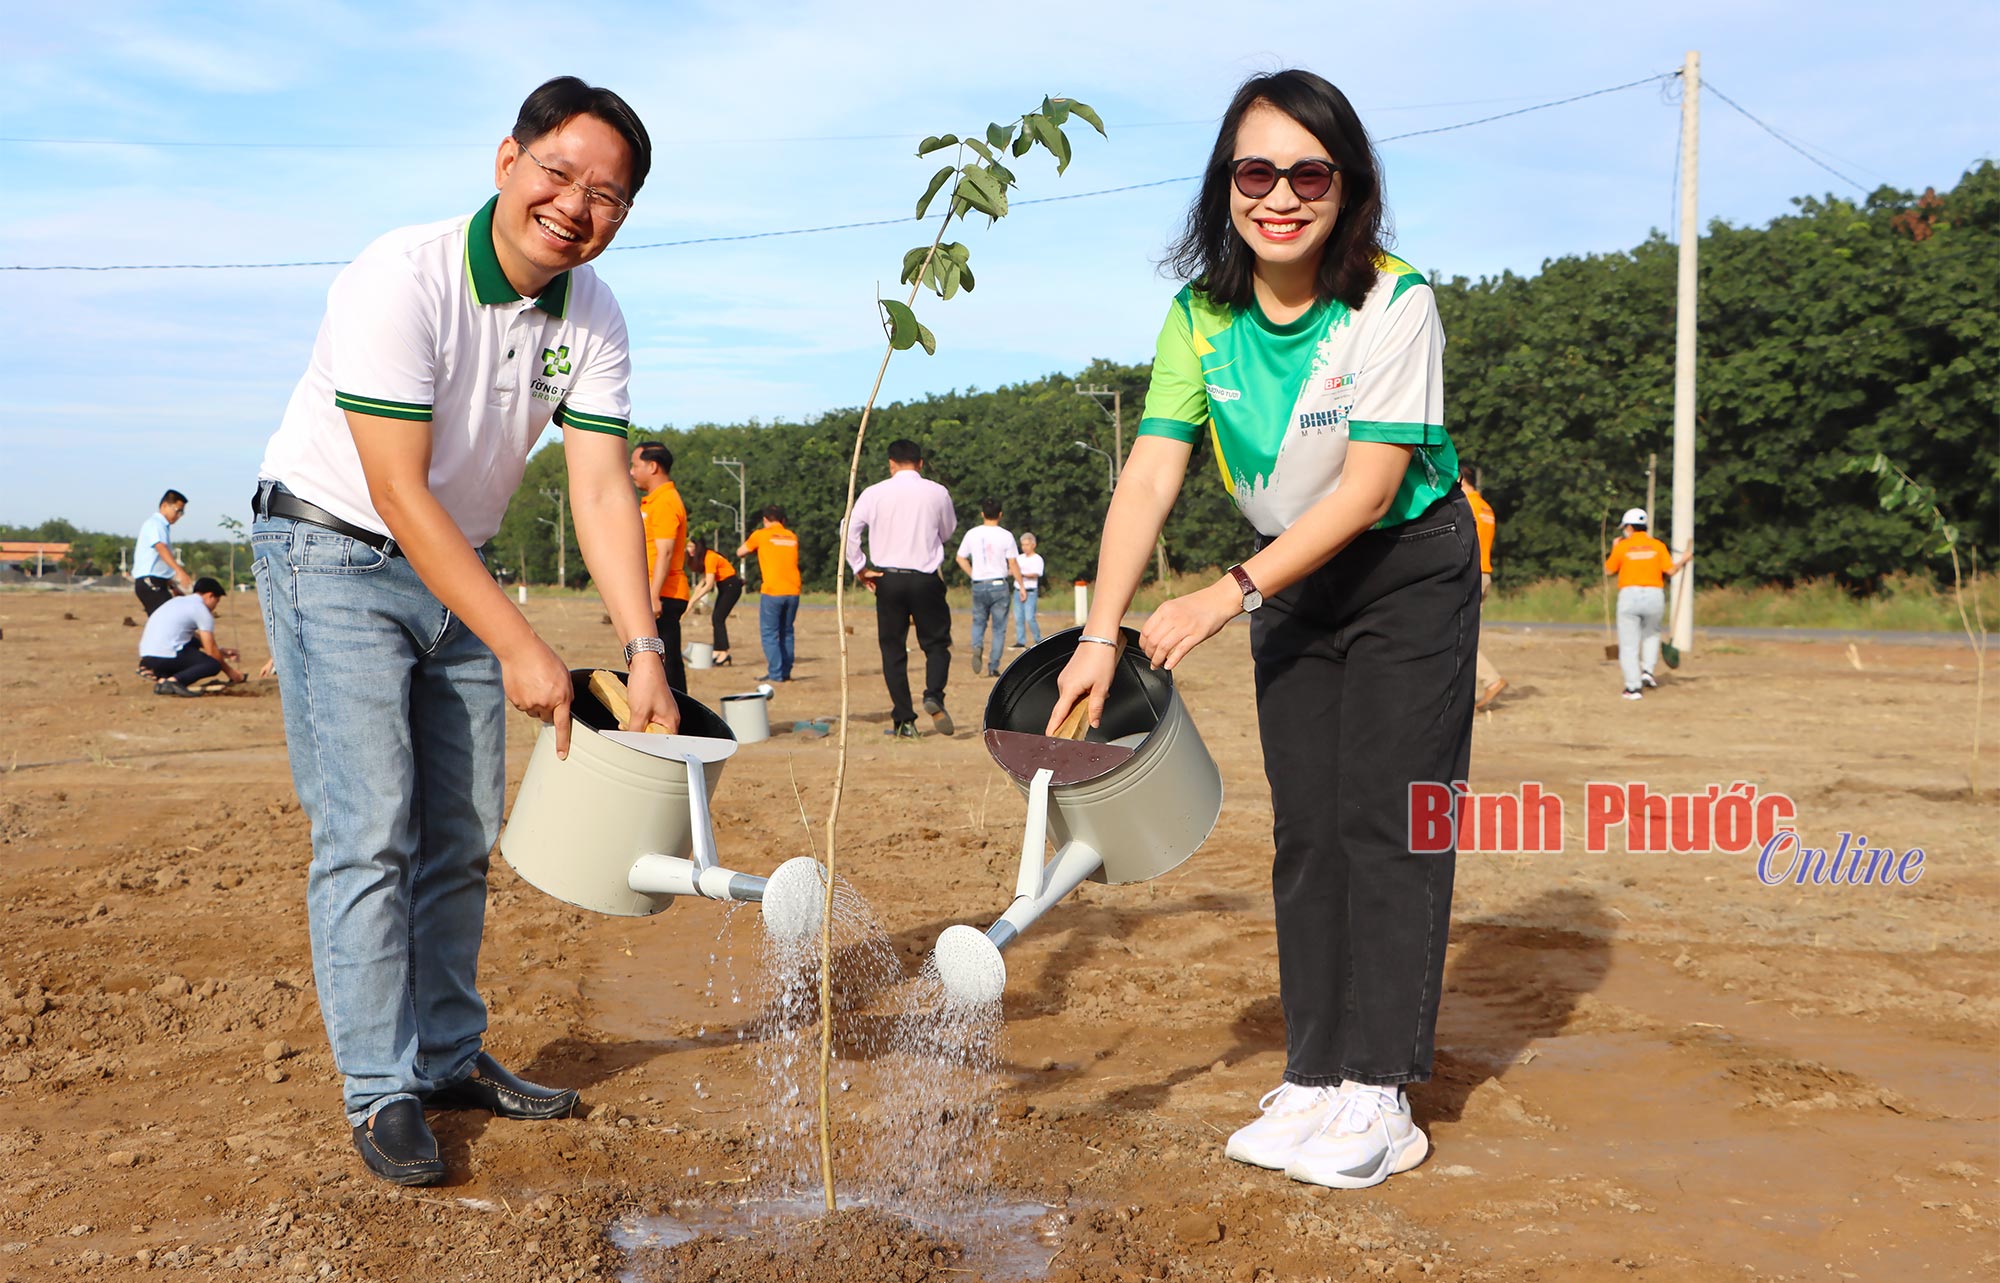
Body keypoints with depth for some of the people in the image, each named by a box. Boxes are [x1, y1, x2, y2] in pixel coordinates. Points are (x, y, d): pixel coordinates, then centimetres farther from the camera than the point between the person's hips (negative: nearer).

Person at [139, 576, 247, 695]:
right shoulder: (202, 610, -2)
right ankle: (173, 681, -25)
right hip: (166, 657, -9)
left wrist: (222, 652, 35)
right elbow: (211, 651, -1)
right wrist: (230, 671, 12)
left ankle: (163, 678, 8)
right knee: (213, 665, -3)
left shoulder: (178, 601, 24)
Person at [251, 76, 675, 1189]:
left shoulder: (593, 317, -7)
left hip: (456, 566, 7)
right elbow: (399, 493, -28)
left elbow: (603, 489, -12)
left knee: (462, 837, 10)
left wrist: (645, 653, -23)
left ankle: (451, 1058, 23)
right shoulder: (402, 281, -25)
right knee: (372, 834, -11)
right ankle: (381, 1090, 0)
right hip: (336, 553, -6)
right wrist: (520, 647, -31)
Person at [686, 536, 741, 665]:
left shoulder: (710, 557, -23)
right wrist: (693, 596, -7)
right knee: (717, 619, 5)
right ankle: (717, 652, 6)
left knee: (719, 618, -14)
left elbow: (709, 585, -26)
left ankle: (724, 653, -15)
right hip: (723, 587, 10)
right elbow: (704, 579, 5)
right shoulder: (702, 557, 5)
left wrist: (693, 601, -25)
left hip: (731, 586, -10)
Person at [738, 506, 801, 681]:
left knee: (769, 633, 0)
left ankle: (775, 673, -6)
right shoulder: (792, 537, 13)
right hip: (793, 591, 5)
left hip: (772, 592, -4)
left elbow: (740, 553, 14)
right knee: (786, 633, 14)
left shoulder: (761, 535, 2)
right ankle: (786, 672, 13)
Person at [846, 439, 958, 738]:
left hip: (888, 579, 1)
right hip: (926, 578, 0)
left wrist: (859, 568, 4)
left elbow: (850, 530, -4)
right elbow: (948, 531, 15)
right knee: (936, 643, 11)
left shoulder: (874, 494, -1)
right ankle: (934, 696, -16)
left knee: (893, 649, 7)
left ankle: (903, 720, 5)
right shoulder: (937, 493, 0)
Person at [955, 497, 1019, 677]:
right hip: (999, 584, -2)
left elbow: (961, 558, 8)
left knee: (978, 622, 18)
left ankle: (977, 646, -12)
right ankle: (993, 667, 2)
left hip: (978, 585, 2)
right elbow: (1013, 564, -4)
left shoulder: (972, 534, 2)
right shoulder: (1005, 535, -5)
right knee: (999, 628, 6)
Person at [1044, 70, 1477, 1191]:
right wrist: (1102, 635, -24)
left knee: (1385, 816, -8)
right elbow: (1150, 477, -15)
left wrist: (1230, 595, -27)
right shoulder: (1202, 316, -10)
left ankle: (1379, 1098, -1)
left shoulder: (1393, 301, -22)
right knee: (1306, 827, 6)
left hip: (1413, 571, -5)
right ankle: (1317, 1078, 15)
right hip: (1294, 582, 5)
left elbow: (1369, 485, -25)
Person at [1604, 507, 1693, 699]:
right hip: (1654, 595, 2)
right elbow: (1670, 570, 0)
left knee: (1629, 644, 3)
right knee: (1651, 633, 27)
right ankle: (1647, 670, 9)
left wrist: (1614, 550, 25)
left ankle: (1633, 687, -1)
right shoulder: (1658, 545, 5)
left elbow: (1608, 570, 11)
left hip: (1629, 595, -2)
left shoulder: (1622, 547, 1)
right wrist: (1684, 560, 19)